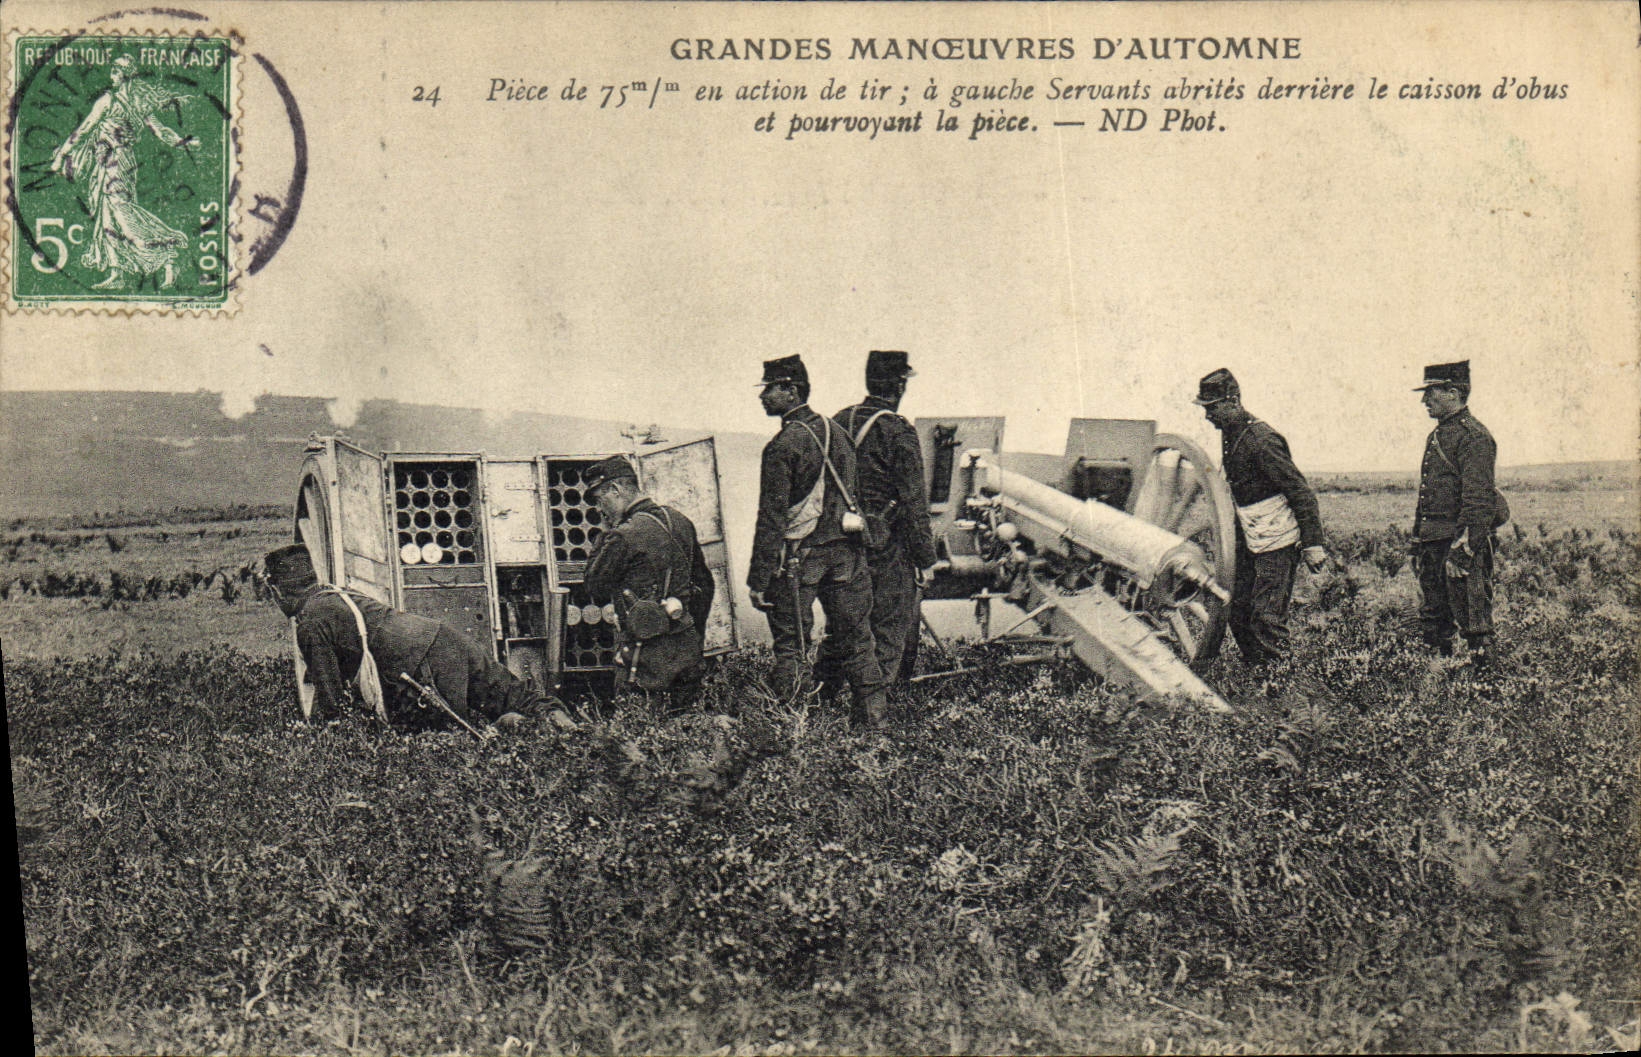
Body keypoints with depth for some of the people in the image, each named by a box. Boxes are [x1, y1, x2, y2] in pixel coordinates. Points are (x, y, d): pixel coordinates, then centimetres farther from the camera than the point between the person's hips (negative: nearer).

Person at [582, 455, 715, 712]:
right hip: (689, 651, 7)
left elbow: (597, 591, -4)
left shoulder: (624, 535, -15)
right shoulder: (680, 521, 9)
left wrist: (605, 536, 1)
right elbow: (705, 583, 16)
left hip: (648, 655, -7)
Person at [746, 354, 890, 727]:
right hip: (846, 550, 6)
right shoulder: (836, 431, 8)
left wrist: (758, 579, -14)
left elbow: (772, 519, -16)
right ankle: (876, 716, 16)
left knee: (789, 644, 4)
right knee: (854, 637, 12)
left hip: (799, 556, -6)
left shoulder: (783, 446, -13)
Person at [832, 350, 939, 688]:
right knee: (890, 630, 5)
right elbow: (914, 503, -15)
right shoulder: (899, 432, -15)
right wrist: (925, 558, -9)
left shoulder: (839, 422, 4)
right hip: (886, 545, -6)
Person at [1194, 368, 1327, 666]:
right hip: (1249, 541, 9)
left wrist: (1312, 543, -21)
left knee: (1266, 618, -7)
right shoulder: (1229, 435, 7)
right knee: (1238, 611, 11)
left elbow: (1301, 492, -20)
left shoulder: (1261, 440, -21)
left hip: (1278, 543, -9)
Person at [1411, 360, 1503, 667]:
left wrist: (1460, 552, -24)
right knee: (1433, 627, 14)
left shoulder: (1474, 437, -12)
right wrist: (1418, 544, 20)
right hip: (1433, 543, 9)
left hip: (1463, 542, -9)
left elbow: (1478, 504, -19)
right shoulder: (1436, 435, 17)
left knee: (1473, 625, -4)